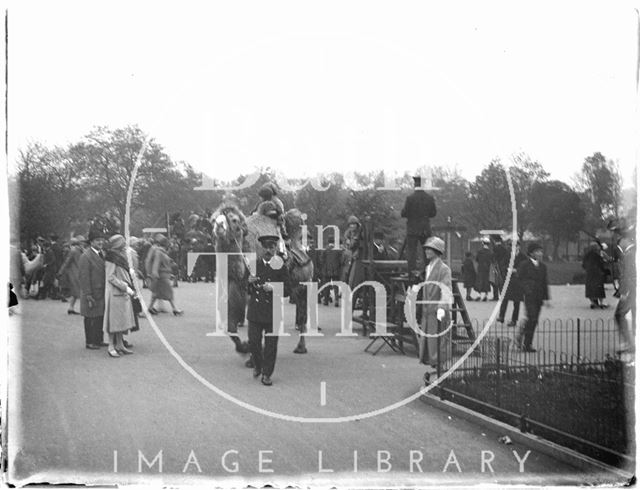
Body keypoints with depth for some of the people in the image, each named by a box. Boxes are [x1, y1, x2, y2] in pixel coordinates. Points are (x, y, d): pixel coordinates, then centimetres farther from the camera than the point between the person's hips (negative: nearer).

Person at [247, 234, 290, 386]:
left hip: (273, 312, -2)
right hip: (255, 310, 2)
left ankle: (267, 374, 13)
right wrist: (250, 282, -10)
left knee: (271, 344, 0)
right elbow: (247, 291, 11)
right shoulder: (254, 264, 7)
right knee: (253, 342, 1)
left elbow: (287, 291, -1)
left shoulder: (280, 266, 0)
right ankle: (257, 365, 29)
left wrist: (273, 288, -17)